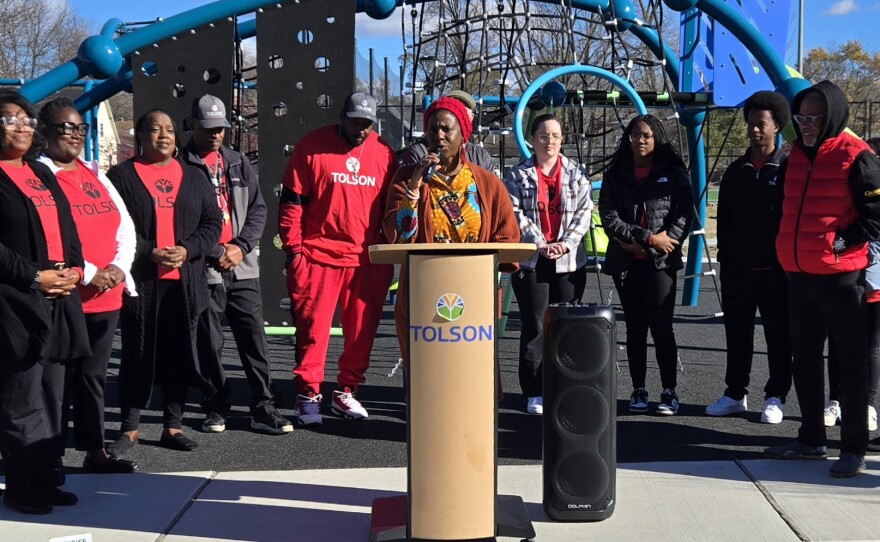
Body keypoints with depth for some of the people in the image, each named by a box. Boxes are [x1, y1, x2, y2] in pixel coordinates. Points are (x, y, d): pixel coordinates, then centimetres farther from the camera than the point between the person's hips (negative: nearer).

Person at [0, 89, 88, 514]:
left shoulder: (41, 173, 19)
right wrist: (34, 277, -16)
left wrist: (75, 269, 3)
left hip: (58, 298, 8)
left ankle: (45, 481, 20)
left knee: (51, 399, 12)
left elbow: (66, 227, 20)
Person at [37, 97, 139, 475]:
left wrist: (119, 267, -5)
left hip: (107, 297, 6)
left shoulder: (96, 175, 15)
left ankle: (95, 452, 21)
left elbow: (125, 227, 12)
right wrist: (87, 273, -19)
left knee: (93, 375, 13)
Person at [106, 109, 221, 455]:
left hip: (184, 281, 3)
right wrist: (151, 253, -15)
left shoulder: (193, 177, 14)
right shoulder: (121, 176, 2)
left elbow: (212, 223, 10)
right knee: (137, 355, 2)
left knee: (179, 354, 6)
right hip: (139, 282, -3)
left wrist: (187, 250, -7)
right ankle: (130, 427, 13)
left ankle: (174, 426, 16)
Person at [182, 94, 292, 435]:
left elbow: (258, 209, 11)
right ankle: (217, 408, 17)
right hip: (203, 270, -4)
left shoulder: (239, 164, 14)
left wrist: (241, 246, -4)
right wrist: (216, 252, -11)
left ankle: (263, 408, 8)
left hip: (243, 267, 4)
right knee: (209, 344, 4)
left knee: (254, 339, 3)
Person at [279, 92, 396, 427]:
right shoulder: (312, 147, -1)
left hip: (368, 261, 4)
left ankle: (346, 393, 21)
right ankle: (308, 396, 9)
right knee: (313, 328, -1)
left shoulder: (383, 153, 9)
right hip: (319, 257, -3)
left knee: (362, 330, 8)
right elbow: (291, 201, -1)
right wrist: (293, 248, -5)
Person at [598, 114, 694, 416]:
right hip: (625, 262, 3)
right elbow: (608, 216, -3)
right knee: (635, 327, 8)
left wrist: (665, 240, -14)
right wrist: (648, 238, -11)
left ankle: (669, 391, 2)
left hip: (661, 262, -2)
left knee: (661, 326, -6)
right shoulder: (615, 174, 8)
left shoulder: (673, 172, 4)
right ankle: (638, 390, 14)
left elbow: (684, 213, -3)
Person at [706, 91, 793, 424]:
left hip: (776, 270, -4)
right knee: (737, 334, 10)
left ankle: (776, 397, 14)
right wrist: (725, 257, 7)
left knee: (779, 336, 5)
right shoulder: (736, 171, 10)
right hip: (737, 269, 5)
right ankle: (735, 393, 20)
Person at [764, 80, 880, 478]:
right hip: (799, 276, 8)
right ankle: (811, 439, 27)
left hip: (840, 277, -7)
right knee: (805, 360, 15)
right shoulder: (796, 156, 11)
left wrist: (845, 241, -15)